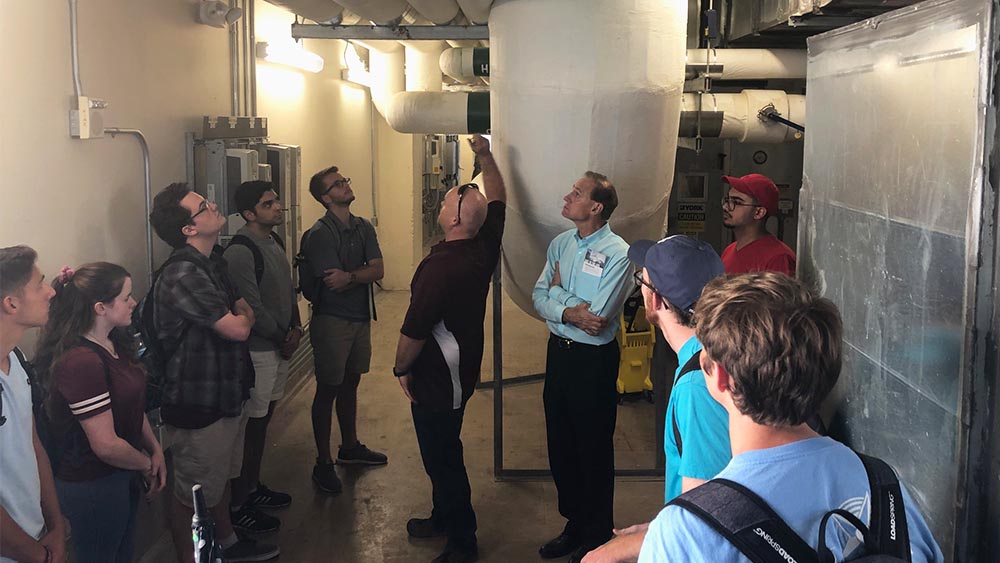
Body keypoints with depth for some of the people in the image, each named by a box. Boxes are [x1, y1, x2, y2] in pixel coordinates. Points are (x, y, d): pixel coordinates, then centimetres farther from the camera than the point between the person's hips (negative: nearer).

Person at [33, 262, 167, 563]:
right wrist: (147, 465, -10)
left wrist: (156, 450, -2)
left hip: (121, 476, 9)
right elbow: (106, 445, -28)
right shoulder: (82, 362, -30)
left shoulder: (113, 343, 1)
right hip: (92, 485, -9)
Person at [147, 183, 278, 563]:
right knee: (194, 496, 7)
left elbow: (245, 308, 14)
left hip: (226, 392, 10)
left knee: (221, 478, 27)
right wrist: (242, 318, -3)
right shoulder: (182, 274, -25)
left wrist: (239, 316, -7)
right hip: (198, 406, -10)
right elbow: (237, 329, -23)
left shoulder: (213, 261, 6)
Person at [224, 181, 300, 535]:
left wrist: (295, 327, 4)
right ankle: (239, 506, 7)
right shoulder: (240, 252, -20)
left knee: (264, 419, 18)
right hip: (257, 350, -9)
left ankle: (253, 487, 32)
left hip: (280, 346, 9)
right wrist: (282, 338, -11)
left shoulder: (275, 242, 10)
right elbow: (251, 307, -21)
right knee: (252, 424, -3)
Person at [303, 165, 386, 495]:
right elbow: (334, 283, -23)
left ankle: (350, 447, 35)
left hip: (360, 318, 7)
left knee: (350, 384, 19)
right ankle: (323, 463, 9)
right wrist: (363, 275, -10)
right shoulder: (320, 235, -16)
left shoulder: (363, 228, 6)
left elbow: (378, 270, -6)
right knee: (327, 390, 1)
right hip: (331, 320, -7)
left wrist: (350, 276, -22)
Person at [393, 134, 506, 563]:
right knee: (442, 453, 24)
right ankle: (444, 517, 40)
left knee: (442, 458, 3)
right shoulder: (485, 247, -5)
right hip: (463, 371, 9)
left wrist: (401, 369, -7)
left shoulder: (439, 266, -28)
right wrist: (484, 156, 14)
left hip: (436, 381, -9)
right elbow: (497, 198, 14)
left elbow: (414, 330, -23)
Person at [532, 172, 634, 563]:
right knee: (560, 443, 16)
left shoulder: (618, 254, -17)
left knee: (593, 449, 7)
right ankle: (574, 524, 35)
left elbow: (596, 318, -23)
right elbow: (539, 297, 0)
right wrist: (568, 311, -20)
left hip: (593, 359, -7)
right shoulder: (560, 244, 5)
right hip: (558, 351, 7)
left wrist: (559, 290, -8)